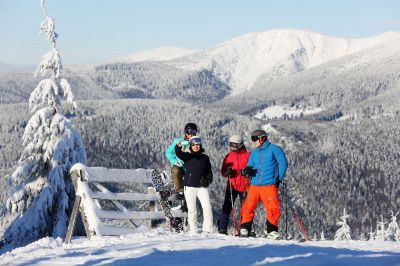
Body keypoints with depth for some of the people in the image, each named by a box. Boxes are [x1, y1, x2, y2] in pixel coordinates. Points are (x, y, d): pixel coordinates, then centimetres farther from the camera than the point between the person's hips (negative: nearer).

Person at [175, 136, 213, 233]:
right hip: (190, 186, -1)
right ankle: (193, 230, 11)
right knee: (191, 209, 3)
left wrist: (208, 180, -4)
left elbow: (209, 171, 15)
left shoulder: (205, 158, 11)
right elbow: (178, 153, -15)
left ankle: (207, 230, -8)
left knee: (207, 207, -12)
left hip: (202, 187, 1)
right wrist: (178, 146, -37)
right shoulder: (187, 156, 5)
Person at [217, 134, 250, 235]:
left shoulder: (247, 155, 1)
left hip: (244, 186, -2)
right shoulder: (228, 156, 10)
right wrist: (227, 172, -13)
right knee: (227, 207, -6)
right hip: (231, 186, 2)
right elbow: (223, 172, 10)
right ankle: (222, 228, -5)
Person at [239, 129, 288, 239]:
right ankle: (244, 229, 9)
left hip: (269, 186, -4)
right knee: (248, 207, -3)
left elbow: (283, 163, -1)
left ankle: (272, 231, 4)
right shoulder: (254, 153, 18)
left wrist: (278, 179, -4)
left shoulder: (274, 149, 2)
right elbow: (250, 167, 17)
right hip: (254, 185, 4)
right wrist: (246, 171, -7)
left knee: (273, 209, -9)